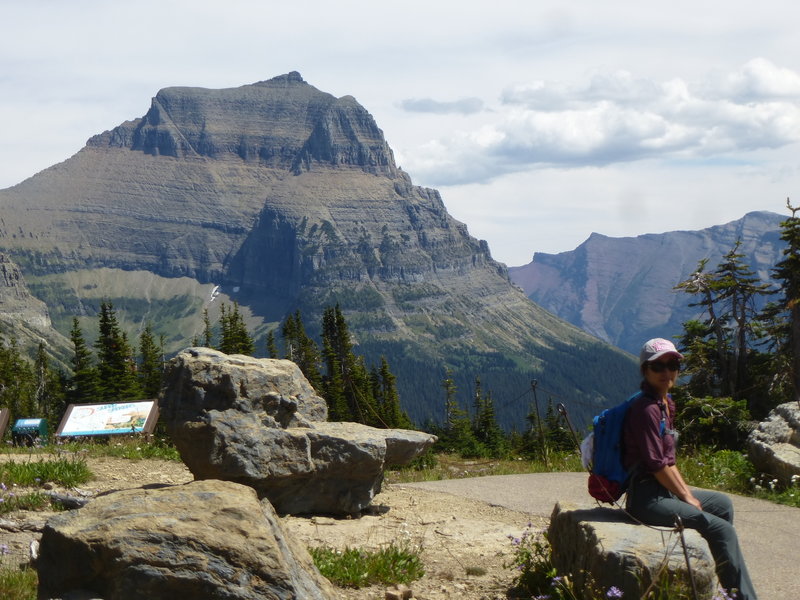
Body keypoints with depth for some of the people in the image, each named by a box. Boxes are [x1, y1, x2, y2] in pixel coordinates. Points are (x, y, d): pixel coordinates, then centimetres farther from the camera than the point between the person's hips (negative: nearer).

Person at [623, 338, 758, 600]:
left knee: (722, 503, 22)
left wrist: (687, 492, 7)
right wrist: (686, 497, -10)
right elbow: (657, 465, -19)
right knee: (722, 529, -16)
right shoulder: (646, 409, -18)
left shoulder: (666, 404, 13)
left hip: (663, 490, 11)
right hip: (646, 497, -11)